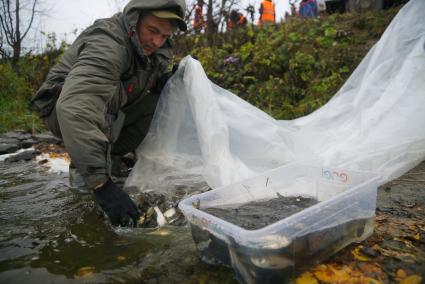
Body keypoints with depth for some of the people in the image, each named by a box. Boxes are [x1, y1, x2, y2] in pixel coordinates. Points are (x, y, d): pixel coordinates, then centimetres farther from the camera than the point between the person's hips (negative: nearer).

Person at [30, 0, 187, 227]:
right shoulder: (108, 44, -32)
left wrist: (169, 81, -19)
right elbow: (75, 106, -47)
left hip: (109, 115, 7)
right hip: (62, 112, -7)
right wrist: (100, 182, -54)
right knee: (111, 88, -34)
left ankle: (112, 156, -3)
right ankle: (89, 166, -17)